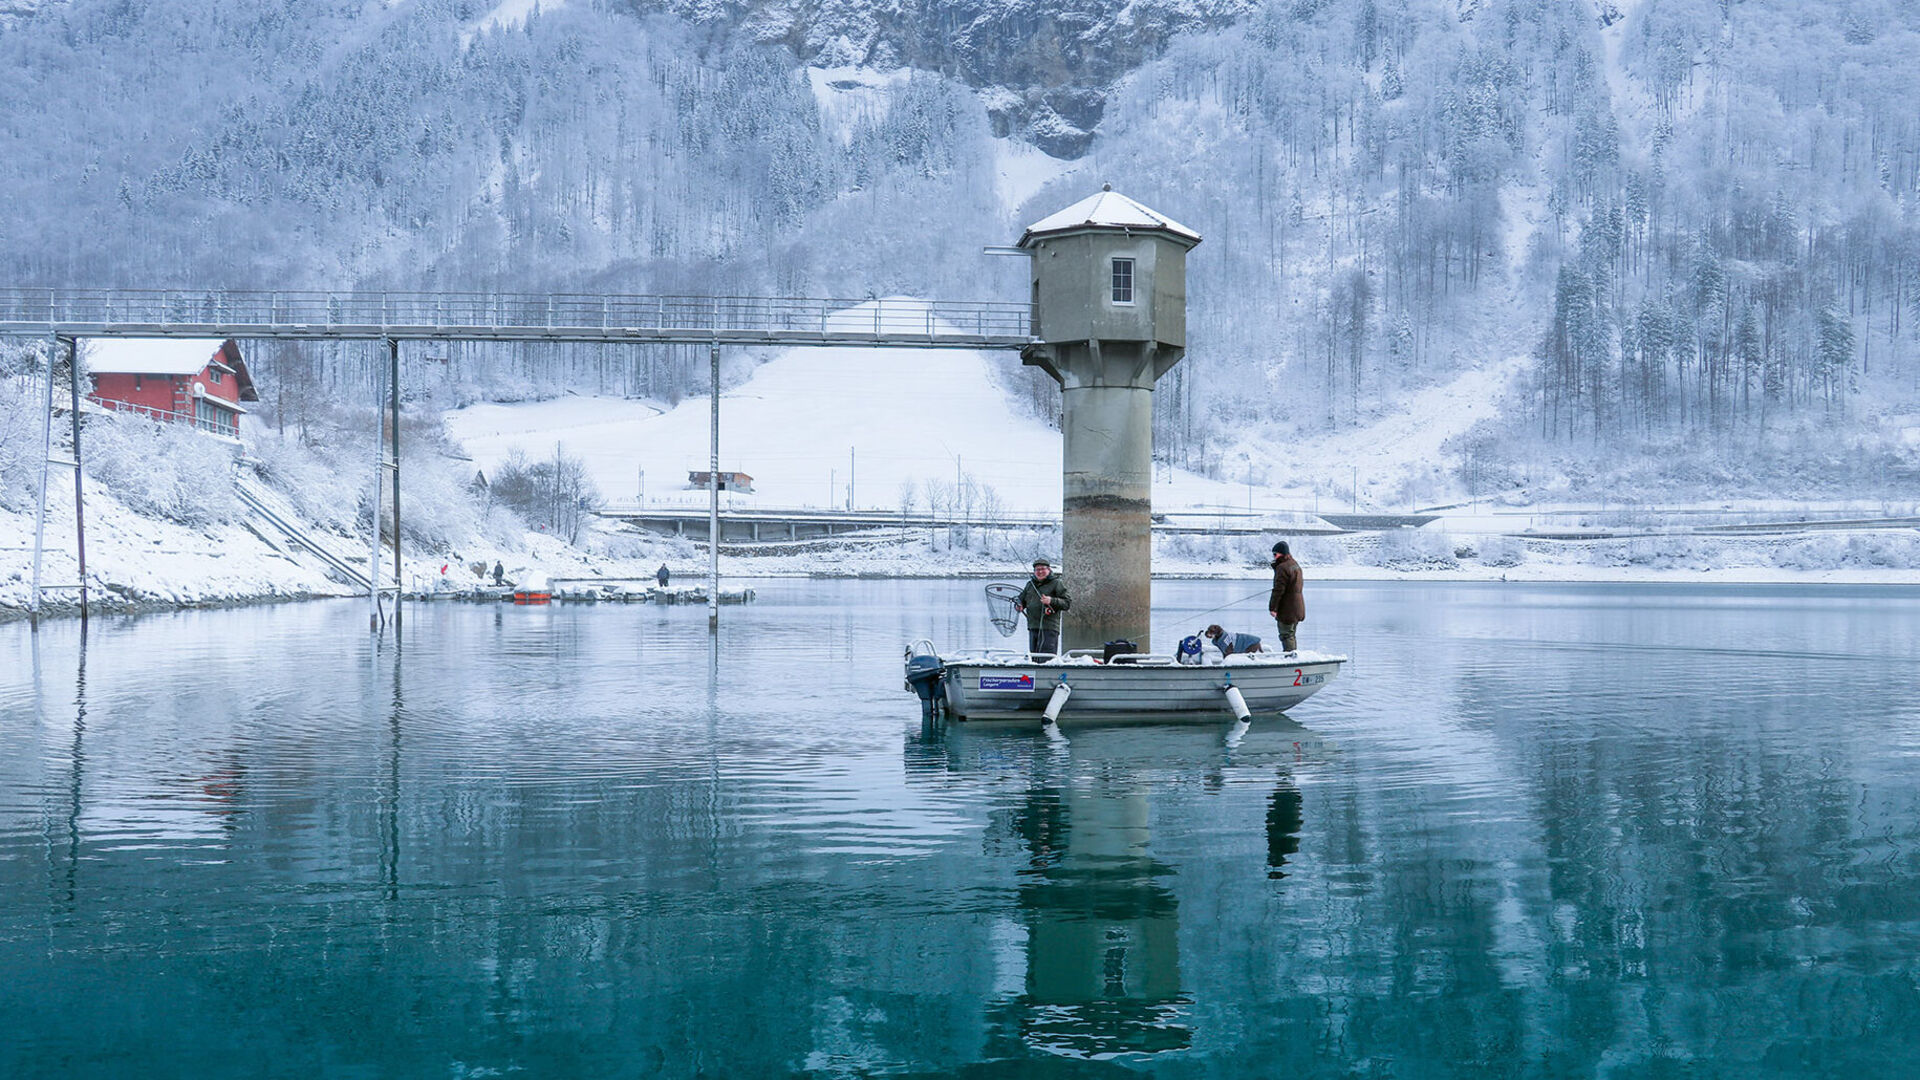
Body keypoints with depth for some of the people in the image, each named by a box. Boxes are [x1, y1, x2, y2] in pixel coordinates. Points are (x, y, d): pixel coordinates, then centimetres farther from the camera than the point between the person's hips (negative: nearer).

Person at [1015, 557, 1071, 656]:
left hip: (1049, 628, -6)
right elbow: (1021, 599, 28)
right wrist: (1019, 605, 4)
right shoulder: (1030, 584, 18)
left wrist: (1052, 601, -20)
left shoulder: (1056, 583, 0)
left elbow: (1068, 603, -5)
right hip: (1032, 627, 6)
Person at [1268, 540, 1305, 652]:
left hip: (1287, 609, -10)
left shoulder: (1282, 568, -17)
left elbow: (1278, 590, -21)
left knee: (1286, 635, -5)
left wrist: (1273, 607, -19)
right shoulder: (1295, 565, 14)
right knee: (1291, 634, 19)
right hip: (1298, 609, 10)